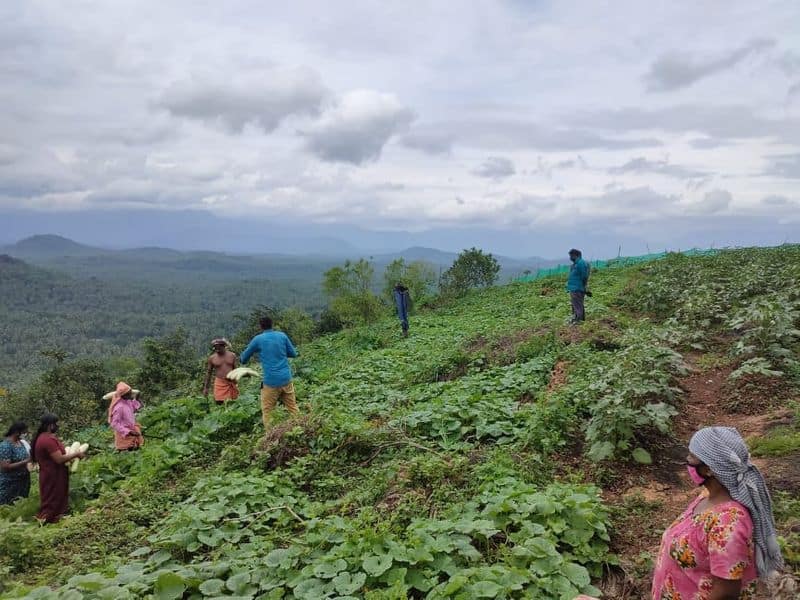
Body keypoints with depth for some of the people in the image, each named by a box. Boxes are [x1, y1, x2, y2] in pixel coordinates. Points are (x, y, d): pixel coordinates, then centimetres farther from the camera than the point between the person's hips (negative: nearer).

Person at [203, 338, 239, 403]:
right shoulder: (212, 358, 1)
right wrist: (206, 387, 7)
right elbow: (208, 372, 8)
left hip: (231, 383, 1)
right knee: (219, 403, -9)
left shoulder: (232, 355, 4)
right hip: (219, 383, -1)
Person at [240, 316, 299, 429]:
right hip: (286, 378, 3)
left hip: (271, 381, -3)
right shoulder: (282, 335, 4)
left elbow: (244, 356, 13)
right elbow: (293, 353, 12)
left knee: (267, 411, 7)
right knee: (293, 407, 12)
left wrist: (243, 361, 36)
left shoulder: (258, 339, -1)